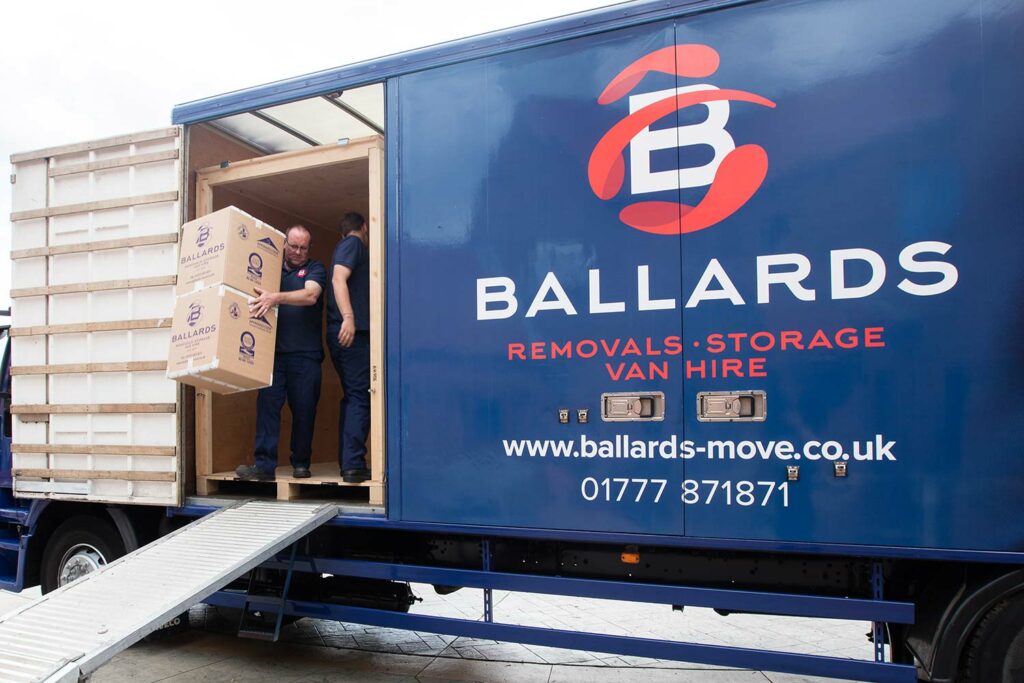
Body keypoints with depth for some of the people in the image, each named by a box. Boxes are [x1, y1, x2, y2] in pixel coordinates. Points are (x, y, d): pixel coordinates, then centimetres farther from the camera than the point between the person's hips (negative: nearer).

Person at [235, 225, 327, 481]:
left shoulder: (315, 269, 7)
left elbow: (310, 296, -13)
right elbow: (258, 296, 18)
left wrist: (275, 298, -27)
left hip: (305, 354, -2)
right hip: (273, 352, 2)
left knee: (304, 409, 2)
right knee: (267, 403, -8)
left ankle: (301, 463, 15)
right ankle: (264, 465, -7)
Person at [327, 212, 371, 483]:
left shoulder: (344, 245, 25)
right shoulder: (354, 244, -1)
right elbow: (338, 279, -16)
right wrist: (348, 317, -26)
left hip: (344, 334, 9)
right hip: (353, 332, -9)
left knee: (352, 397, 11)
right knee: (359, 397, -11)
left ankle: (347, 463, 13)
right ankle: (353, 465, -13)